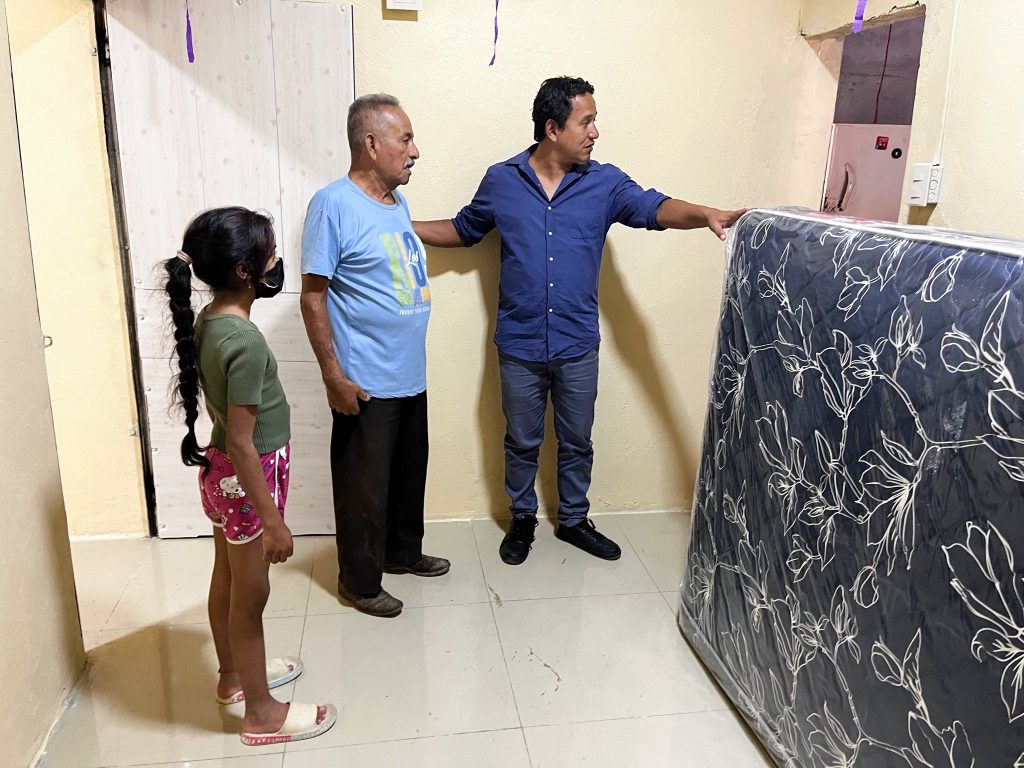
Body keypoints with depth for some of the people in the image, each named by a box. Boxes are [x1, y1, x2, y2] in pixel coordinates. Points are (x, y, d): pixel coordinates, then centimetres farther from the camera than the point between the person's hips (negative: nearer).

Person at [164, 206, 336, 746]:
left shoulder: (207, 321, 0)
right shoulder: (245, 342, -28)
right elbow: (241, 443, -26)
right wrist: (274, 520, -21)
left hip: (218, 471, 9)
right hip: (246, 479, -9)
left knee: (227, 579, 24)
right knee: (251, 595, 7)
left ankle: (234, 676, 46)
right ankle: (262, 715, 26)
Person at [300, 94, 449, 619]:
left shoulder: (397, 202, 9)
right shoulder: (334, 204, -16)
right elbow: (313, 295, -16)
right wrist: (333, 375, -18)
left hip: (411, 375, 8)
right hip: (367, 382, -8)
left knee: (409, 471, 21)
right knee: (365, 484, 6)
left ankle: (403, 551, 42)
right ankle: (359, 580, 25)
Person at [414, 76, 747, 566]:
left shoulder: (605, 183, -1)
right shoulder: (501, 181, -1)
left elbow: (654, 209, -16)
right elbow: (463, 230, 13)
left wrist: (706, 214, -35)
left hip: (578, 347, 1)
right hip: (520, 347, -1)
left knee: (577, 442, 15)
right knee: (522, 442, 14)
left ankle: (573, 520, 37)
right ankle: (522, 519, 36)